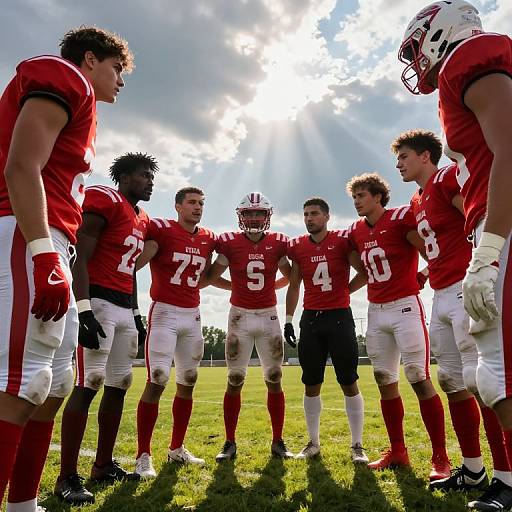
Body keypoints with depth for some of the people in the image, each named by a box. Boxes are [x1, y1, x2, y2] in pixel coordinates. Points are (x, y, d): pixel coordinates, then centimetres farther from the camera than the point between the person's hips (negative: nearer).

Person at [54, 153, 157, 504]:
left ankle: (104, 465, 22)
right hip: (99, 302, -9)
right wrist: (83, 309, -22)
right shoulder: (104, 200, -8)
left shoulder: (142, 220, 18)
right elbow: (80, 259, -14)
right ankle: (67, 477, 0)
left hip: (126, 308, 9)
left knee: (118, 386, 11)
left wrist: (136, 315, 21)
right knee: (88, 385, -10)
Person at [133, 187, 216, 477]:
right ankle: (143, 455, 3)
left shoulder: (208, 239, 11)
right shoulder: (162, 230, -7)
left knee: (187, 383, 11)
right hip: (165, 312, -6)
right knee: (157, 382, -10)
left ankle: (177, 448, 26)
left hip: (193, 315, 6)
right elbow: (135, 264, -17)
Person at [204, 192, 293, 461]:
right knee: (234, 382, 3)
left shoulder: (278, 243, 1)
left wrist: (269, 287, 5)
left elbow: (291, 276, 14)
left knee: (274, 381, 6)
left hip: (269, 317, 2)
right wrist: (238, 287, 0)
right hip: (240, 317, -1)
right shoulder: (230, 243, -4)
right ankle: (230, 443, 16)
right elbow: (211, 276, 4)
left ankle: (278, 441, 19)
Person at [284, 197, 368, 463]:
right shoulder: (297, 246, 5)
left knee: (349, 383, 2)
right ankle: (313, 442, 22)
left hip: (339, 316, -3)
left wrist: (344, 290, -3)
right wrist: (288, 320, 8)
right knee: (311, 385, 8)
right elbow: (294, 286, 11)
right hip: (310, 318, 3)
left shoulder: (342, 240, -5)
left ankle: (357, 445, 15)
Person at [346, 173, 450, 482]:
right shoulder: (357, 231, 11)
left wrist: (418, 279, -3)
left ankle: (441, 459, 5)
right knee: (385, 382, 10)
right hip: (376, 311, 7)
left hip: (405, 307, -7)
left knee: (420, 379, -7)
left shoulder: (401, 218, -10)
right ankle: (398, 452, 22)